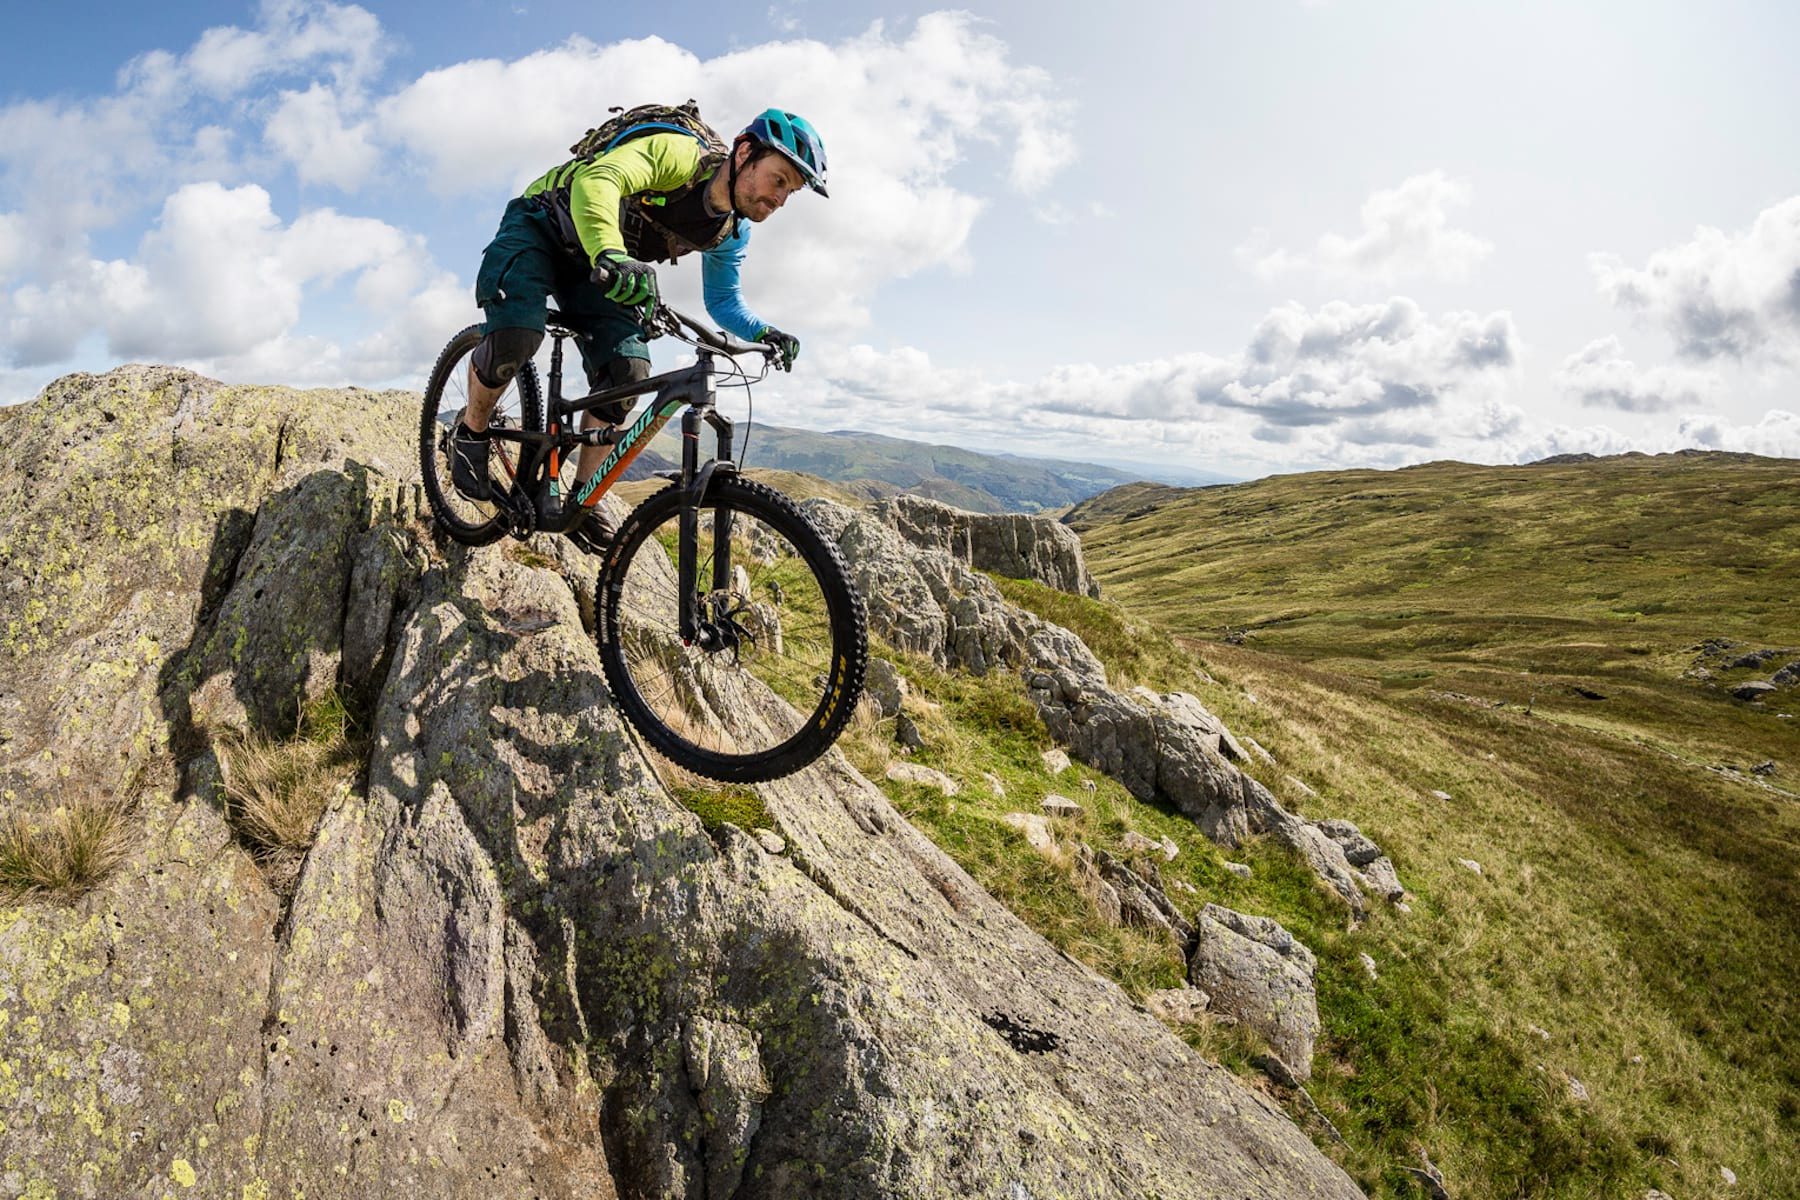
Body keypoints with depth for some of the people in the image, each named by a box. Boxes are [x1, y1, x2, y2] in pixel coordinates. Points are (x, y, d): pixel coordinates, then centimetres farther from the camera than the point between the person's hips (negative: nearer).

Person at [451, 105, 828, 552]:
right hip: (541, 227, -6)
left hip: (591, 266, 6)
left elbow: (722, 299, 8)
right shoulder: (679, 154, -29)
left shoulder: (730, 231, -6)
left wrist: (761, 332, -14)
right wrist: (610, 255, -65)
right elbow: (596, 179, -45)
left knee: (628, 370, -15)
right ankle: (470, 432, 2)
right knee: (517, 332, -30)